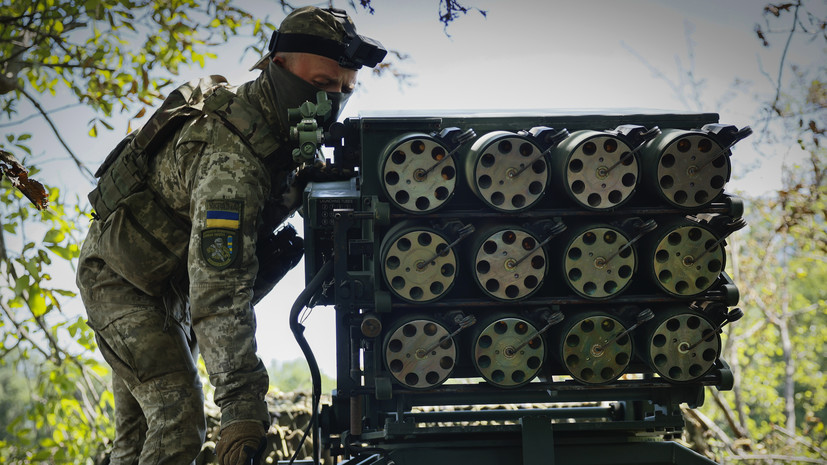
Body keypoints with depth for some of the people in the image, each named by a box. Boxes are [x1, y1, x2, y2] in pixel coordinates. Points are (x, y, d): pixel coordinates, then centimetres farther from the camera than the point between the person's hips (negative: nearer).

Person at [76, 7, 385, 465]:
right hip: (120, 277, -10)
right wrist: (243, 404, -49)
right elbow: (218, 291, -45)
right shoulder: (232, 158, -37)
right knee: (178, 421, -21)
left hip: (170, 283, 10)